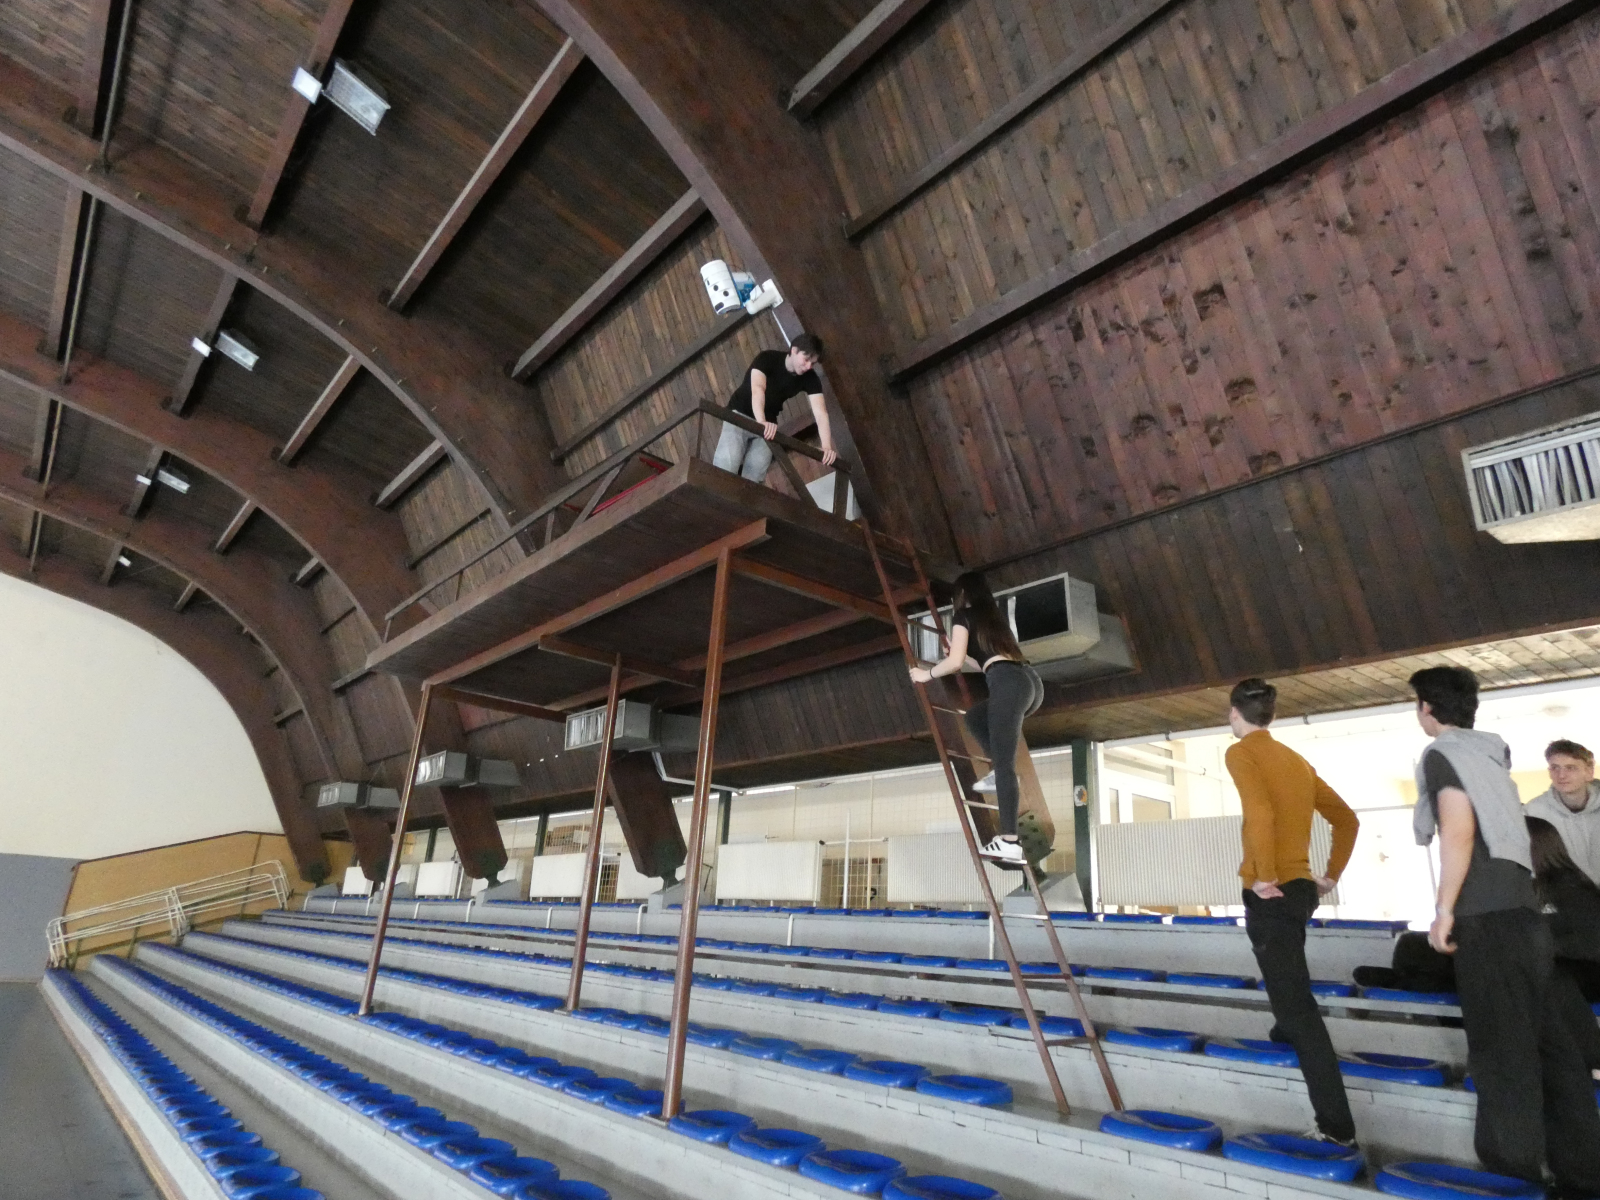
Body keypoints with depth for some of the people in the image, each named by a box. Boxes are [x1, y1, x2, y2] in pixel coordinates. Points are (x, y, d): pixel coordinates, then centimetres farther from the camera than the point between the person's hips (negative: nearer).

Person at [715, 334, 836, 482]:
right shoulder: (767, 358, -19)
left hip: (768, 424, 4)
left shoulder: (810, 379, -9)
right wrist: (761, 421, -55)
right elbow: (757, 389, -36)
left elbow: (820, 413, -21)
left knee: (754, 476, -15)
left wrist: (827, 446, -39)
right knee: (726, 468, -24)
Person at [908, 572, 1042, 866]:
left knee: (1004, 764, -10)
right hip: (1031, 681, 8)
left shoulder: (963, 615, 10)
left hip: (1009, 684, -8)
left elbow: (955, 662, 1)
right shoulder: (993, 615, 31)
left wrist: (928, 674, 17)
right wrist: (962, 657, 52)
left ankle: (1010, 844, -15)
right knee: (975, 715, 28)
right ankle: (1002, 772, 12)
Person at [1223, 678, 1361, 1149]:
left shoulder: (1241, 753, -11)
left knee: (1299, 1007, -5)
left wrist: (1265, 877, -21)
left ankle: (1337, 1126, -3)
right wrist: (1331, 875, 20)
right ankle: (1285, 1033, 48)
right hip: (1302, 889, 8)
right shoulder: (1297, 760, 13)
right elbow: (1346, 819, 18)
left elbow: (1260, 812, -28)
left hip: (1271, 893, -8)